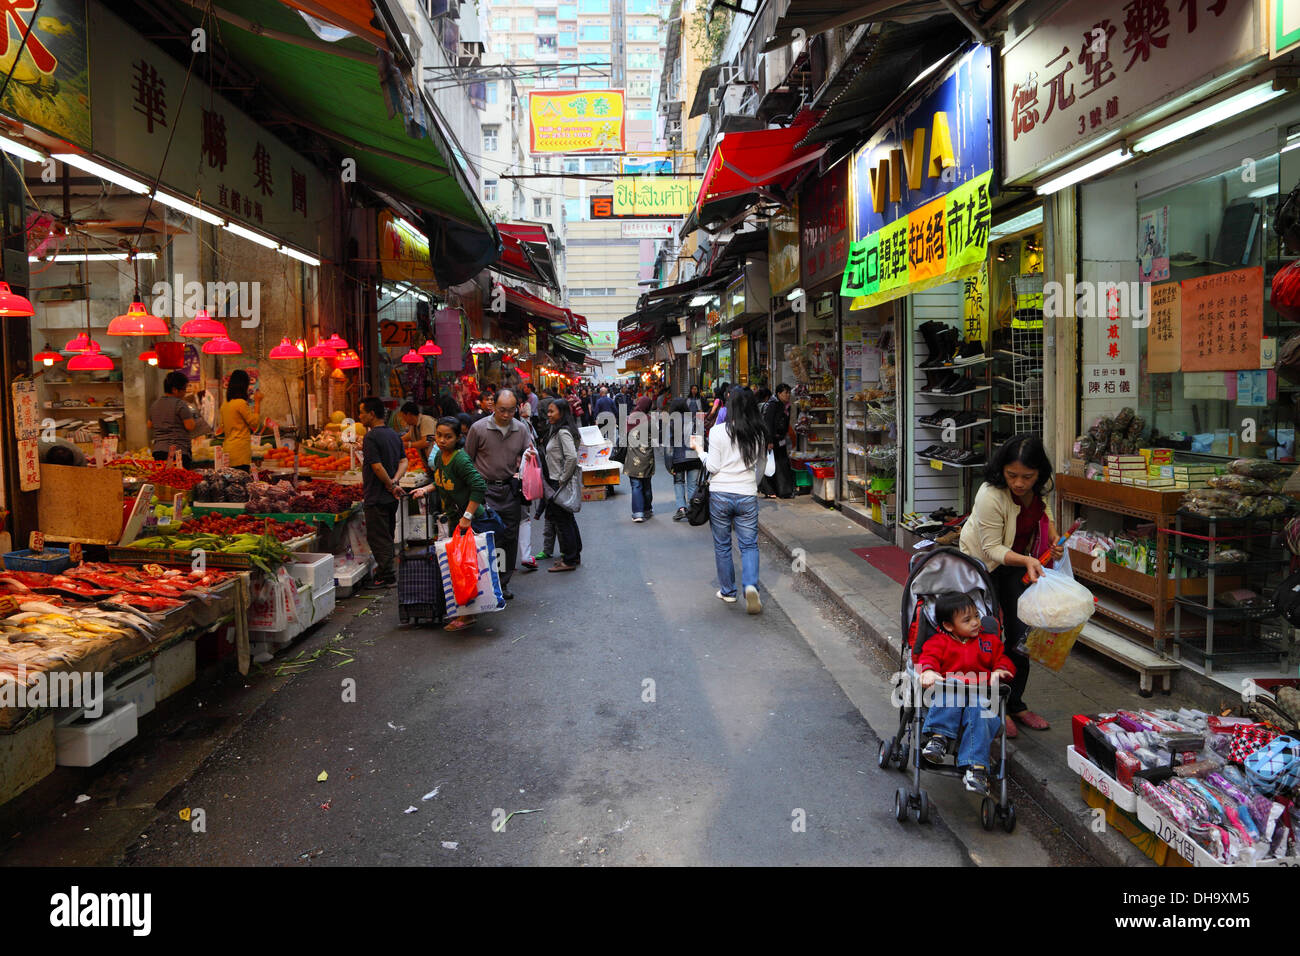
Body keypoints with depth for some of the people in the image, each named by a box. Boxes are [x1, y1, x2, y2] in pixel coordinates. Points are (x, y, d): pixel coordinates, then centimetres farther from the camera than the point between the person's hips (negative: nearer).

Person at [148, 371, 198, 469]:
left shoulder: (154, 405, 14)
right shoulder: (180, 404, -9)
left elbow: (149, 425, 27)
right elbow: (190, 426, -12)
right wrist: (196, 420, 7)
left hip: (158, 451, 7)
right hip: (179, 452, -7)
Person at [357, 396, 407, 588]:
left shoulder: (371, 437, -16)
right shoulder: (393, 434, 10)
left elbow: (377, 466, -22)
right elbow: (403, 461, 8)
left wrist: (391, 486, -12)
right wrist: (395, 481, -5)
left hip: (376, 497, -8)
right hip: (391, 498, 8)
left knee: (378, 537, -1)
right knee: (387, 535, 18)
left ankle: (386, 576, 0)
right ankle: (385, 570, 28)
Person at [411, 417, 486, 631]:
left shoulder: (460, 459, -20)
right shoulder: (439, 456, 7)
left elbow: (479, 486, -27)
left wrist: (467, 516, -28)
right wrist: (426, 489, 8)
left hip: (467, 520, -9)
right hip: (452, 517, 9)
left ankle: (466, 615, 1)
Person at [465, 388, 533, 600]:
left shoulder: (521, 429, 4)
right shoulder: (478, 428, -6)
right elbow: (467, 460, 2)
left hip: (510, 489, 4)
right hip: (485, 489, -4)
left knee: (509, 538, 8)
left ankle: (504, 584, 19)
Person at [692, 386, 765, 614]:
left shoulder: (718, 431, -10)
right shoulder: (758, 434, 0)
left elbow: (713, 467, -10)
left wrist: (698, 448, 5)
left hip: (720, 494, -2)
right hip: (747, 496, 2)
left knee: (722, 546, 13)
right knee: (749, 545, 8)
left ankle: (728, 591, 21)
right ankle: (751, 585, -13)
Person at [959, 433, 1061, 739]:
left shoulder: (1039, 486, -13)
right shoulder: (990, 495, -33)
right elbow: (992, 548, -26)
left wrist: (1053, 539, -4)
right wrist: (1026, 561, -41)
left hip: (1018, 561, 6)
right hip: (980, 563, -6)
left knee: (1022, 635, 4)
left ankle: (1016, 704, 20)